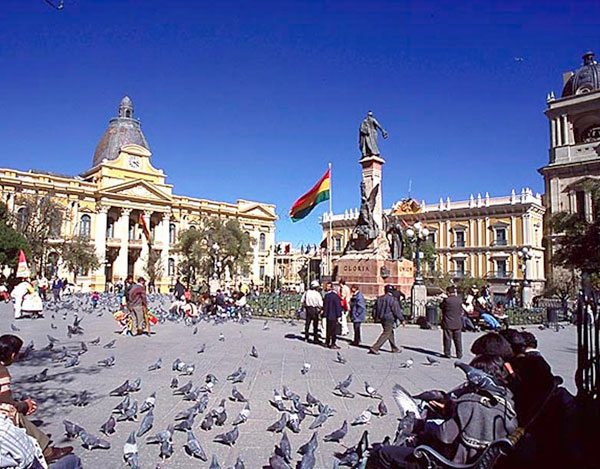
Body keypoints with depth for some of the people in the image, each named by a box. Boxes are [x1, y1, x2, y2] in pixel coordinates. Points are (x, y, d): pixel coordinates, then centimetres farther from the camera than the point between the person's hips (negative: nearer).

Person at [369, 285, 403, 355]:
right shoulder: (392, 299, -15)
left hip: (382, 319, 8)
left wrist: (375, 317, 28)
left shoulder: (380, 298, 7)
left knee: (390, 333, 20)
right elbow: (397, 311, -15)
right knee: (386, 334, -4)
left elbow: (374, 308, 14)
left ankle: (394, 348, 30)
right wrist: (401, 319, -6)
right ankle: (374, 348, -11)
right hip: (389, 319, -8)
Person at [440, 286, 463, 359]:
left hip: (448, 323, -4)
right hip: (458, 323, 4)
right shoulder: (459, 300, -3)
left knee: (447, 339, 5)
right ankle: (459, 354, 15)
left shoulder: (446, 300, -16)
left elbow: (441, 306, -1)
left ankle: (447, 353, 9)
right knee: (458, 339, 10)